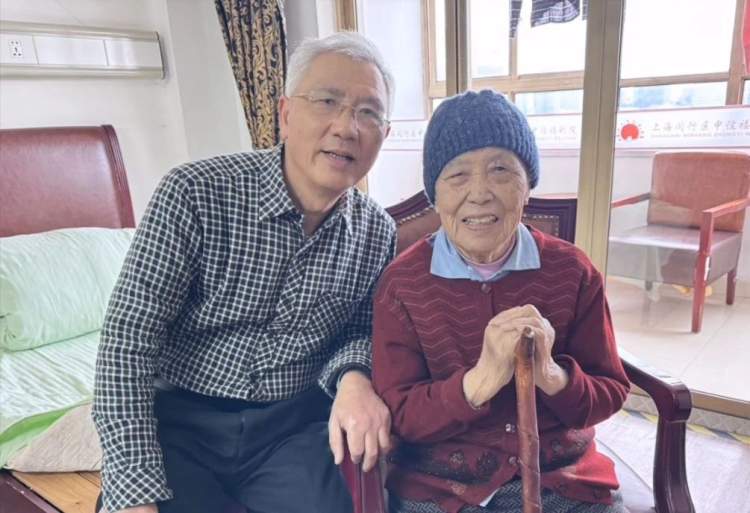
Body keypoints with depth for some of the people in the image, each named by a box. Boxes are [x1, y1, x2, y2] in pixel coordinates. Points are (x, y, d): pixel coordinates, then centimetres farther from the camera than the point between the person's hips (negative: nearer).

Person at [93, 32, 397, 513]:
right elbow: (128, 343, -14)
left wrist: (353, 377, -16)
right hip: (182, 420, -1)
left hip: (296, 424, 2)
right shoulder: (194, 194, -15)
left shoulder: (378, 232, -3)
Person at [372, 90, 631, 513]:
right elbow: (396, 414, -11)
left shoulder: (573, 271, -4)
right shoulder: (402, 283, -9)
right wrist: (481, 379, -26)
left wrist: (552, 375, -21)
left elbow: (610, 395, 0)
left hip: (564, 478, 2)